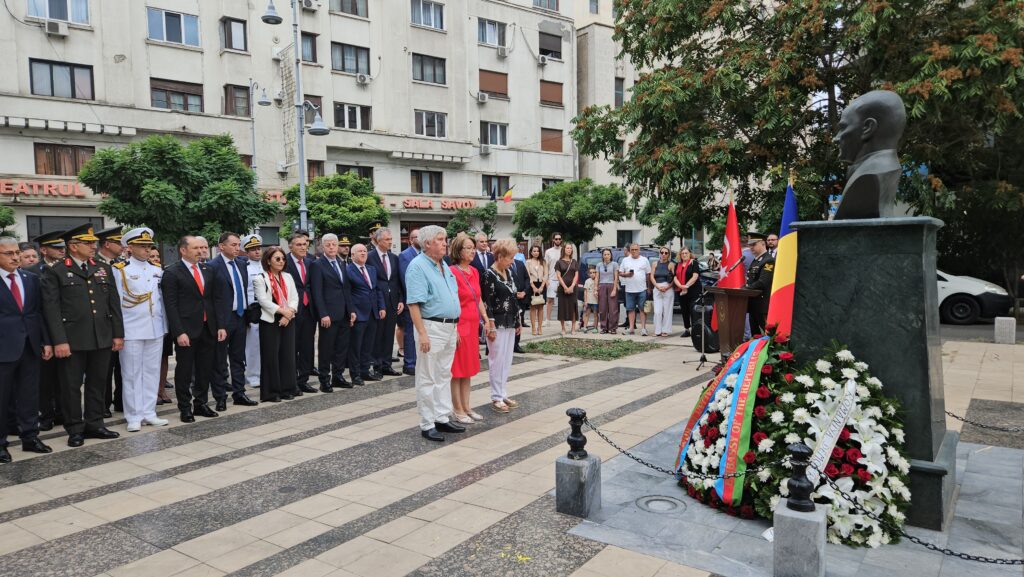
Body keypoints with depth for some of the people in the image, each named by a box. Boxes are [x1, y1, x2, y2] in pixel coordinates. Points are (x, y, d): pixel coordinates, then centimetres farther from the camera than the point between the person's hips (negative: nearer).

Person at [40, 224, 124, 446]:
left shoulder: (103, 269, 12)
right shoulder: (55, 272, -2)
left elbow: (114, 304, 11)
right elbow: (52, 308, -8)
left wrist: (118, 334, 6)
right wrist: (59, 341, -14)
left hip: (102, 338, 4)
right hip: (72, 340, -4)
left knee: (97, 383, 11)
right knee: (71, 385, 5)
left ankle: (94, 424, 23)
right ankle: (75, 429, 16)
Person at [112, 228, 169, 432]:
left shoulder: (157, 270, 11)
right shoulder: (119, 270, -3)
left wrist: (164, 326, 10)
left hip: (155, 329, 5)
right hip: (131, 330, -5)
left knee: (152, 372, 8)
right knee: (132, 374, 2)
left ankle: (149, 413, 17)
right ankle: (134, 417, 9)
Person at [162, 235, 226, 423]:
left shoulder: (208, 271, 12)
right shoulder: (172, 272, -6)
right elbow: (170, 305, -10)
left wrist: (220, 326, 6)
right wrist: (179, 332, -17)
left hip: (208, 328, 5)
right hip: (187, 330, -5)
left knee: (205, 369, 11)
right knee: (184, 370, 5)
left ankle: (200, 403, 24)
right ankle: (185, 408, 17)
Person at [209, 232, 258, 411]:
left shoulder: (242, 264, 10)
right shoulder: (213, 266, -12)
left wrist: (247, 314, 12)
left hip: (240, 317, 7)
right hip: (223, 319, -6)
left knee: (238, 358, 13)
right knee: (219, 361, 5)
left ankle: (239, 394, 22)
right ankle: (220, 397, 14)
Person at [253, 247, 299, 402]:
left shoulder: (288, 277, 14)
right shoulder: (260, 279, -2)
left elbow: (294, 298, 7)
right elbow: (263, 300, -13)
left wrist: (289, 314, -9)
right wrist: (282, 310, -19)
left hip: (288, 321, 5)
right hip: (270, 321, -5)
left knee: (288, 355, 6)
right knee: (271, 357, -2)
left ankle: (287, 389, 14)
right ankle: (271, 392, 5)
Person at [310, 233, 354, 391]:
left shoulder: (341, 263, 14)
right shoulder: (317, 265, -7)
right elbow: (317, 293, -11)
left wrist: (351, 310, 11)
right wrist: (323, 314, -18)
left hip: (343, 313, 7)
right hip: (329, 314, -7)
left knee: (342, 347, 11)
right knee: (326, 348, 2)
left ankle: (338, 376, 22)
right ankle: (325, 380, 11)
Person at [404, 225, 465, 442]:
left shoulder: (444, 266, 14)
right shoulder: (417, 266, -12)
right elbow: (414, 303, -18)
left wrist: (455, 327, 17)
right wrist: (422, 333, -23)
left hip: (450, 328, 9)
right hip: (431, 327, -8)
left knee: (444, 375, 15)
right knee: (428, 379, 0)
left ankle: (442, 418, 24)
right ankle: (427, 424, 9)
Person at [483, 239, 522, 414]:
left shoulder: (508, 273, 10)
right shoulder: (489, 274, -12)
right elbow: (487, 303, -14)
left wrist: (518, 322, 16)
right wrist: (491, 327, -16)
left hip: (510, 323, 8)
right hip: (498, 324, -8)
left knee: (507, 360, 12)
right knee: (497, 360, 0)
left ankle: (503, 394, 21)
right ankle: (496, 398, 9)